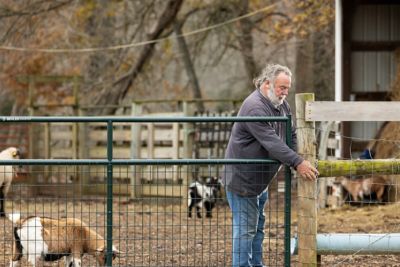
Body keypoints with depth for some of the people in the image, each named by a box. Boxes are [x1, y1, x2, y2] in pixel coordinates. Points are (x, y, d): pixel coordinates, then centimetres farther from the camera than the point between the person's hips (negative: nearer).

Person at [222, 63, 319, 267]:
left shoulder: (282, 105, 6)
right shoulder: (254, 107, -25)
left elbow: (291, 136, 9)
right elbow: (271, 142, -32)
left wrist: (303, 160, -6)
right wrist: (297, 163, -36)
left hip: (261, 179, 10)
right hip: (242, 179, -10)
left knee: (258, 225, 17)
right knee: (245, 227, -7)